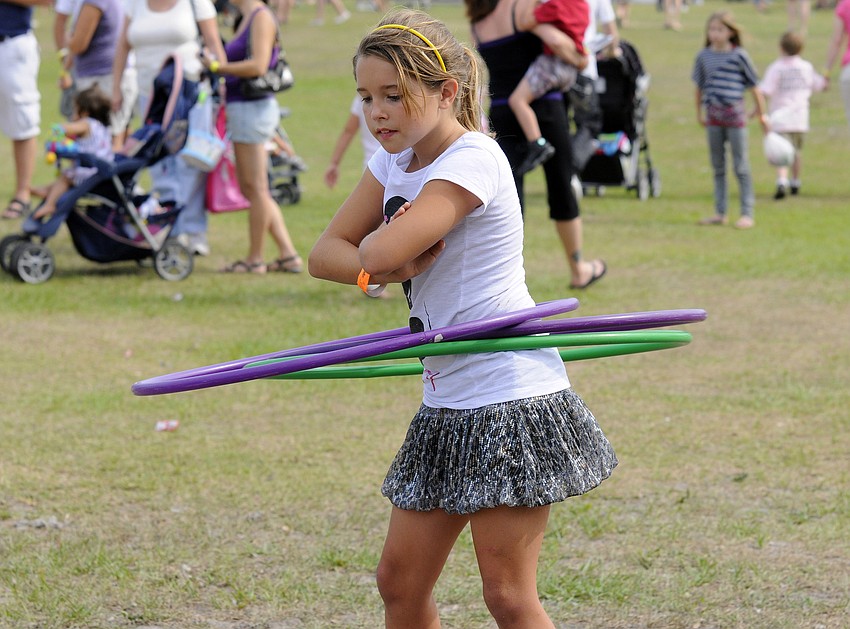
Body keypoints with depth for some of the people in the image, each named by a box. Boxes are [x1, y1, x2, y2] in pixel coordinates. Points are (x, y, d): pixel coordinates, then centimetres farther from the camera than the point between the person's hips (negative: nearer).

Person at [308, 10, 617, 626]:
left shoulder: (473, 160, -18)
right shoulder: (394, 161, 10)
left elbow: (381, 252, -27)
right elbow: (326, 254, 6)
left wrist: (375, 244, -3)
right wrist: (384, 267, -14)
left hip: (510, 399, -9)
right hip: (446, 406, 9)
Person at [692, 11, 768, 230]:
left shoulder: (739, 56, -7)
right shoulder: (704, 56, 5)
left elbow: (754, 86, -1)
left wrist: (762, 114, 3)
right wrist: (699, 113, 20)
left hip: (735, 114, -4)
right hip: (713, 115, 4)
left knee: (741, 166, -1)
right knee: (718, 168, 10)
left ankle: (748, 214, 2)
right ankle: (720, 213, 17)